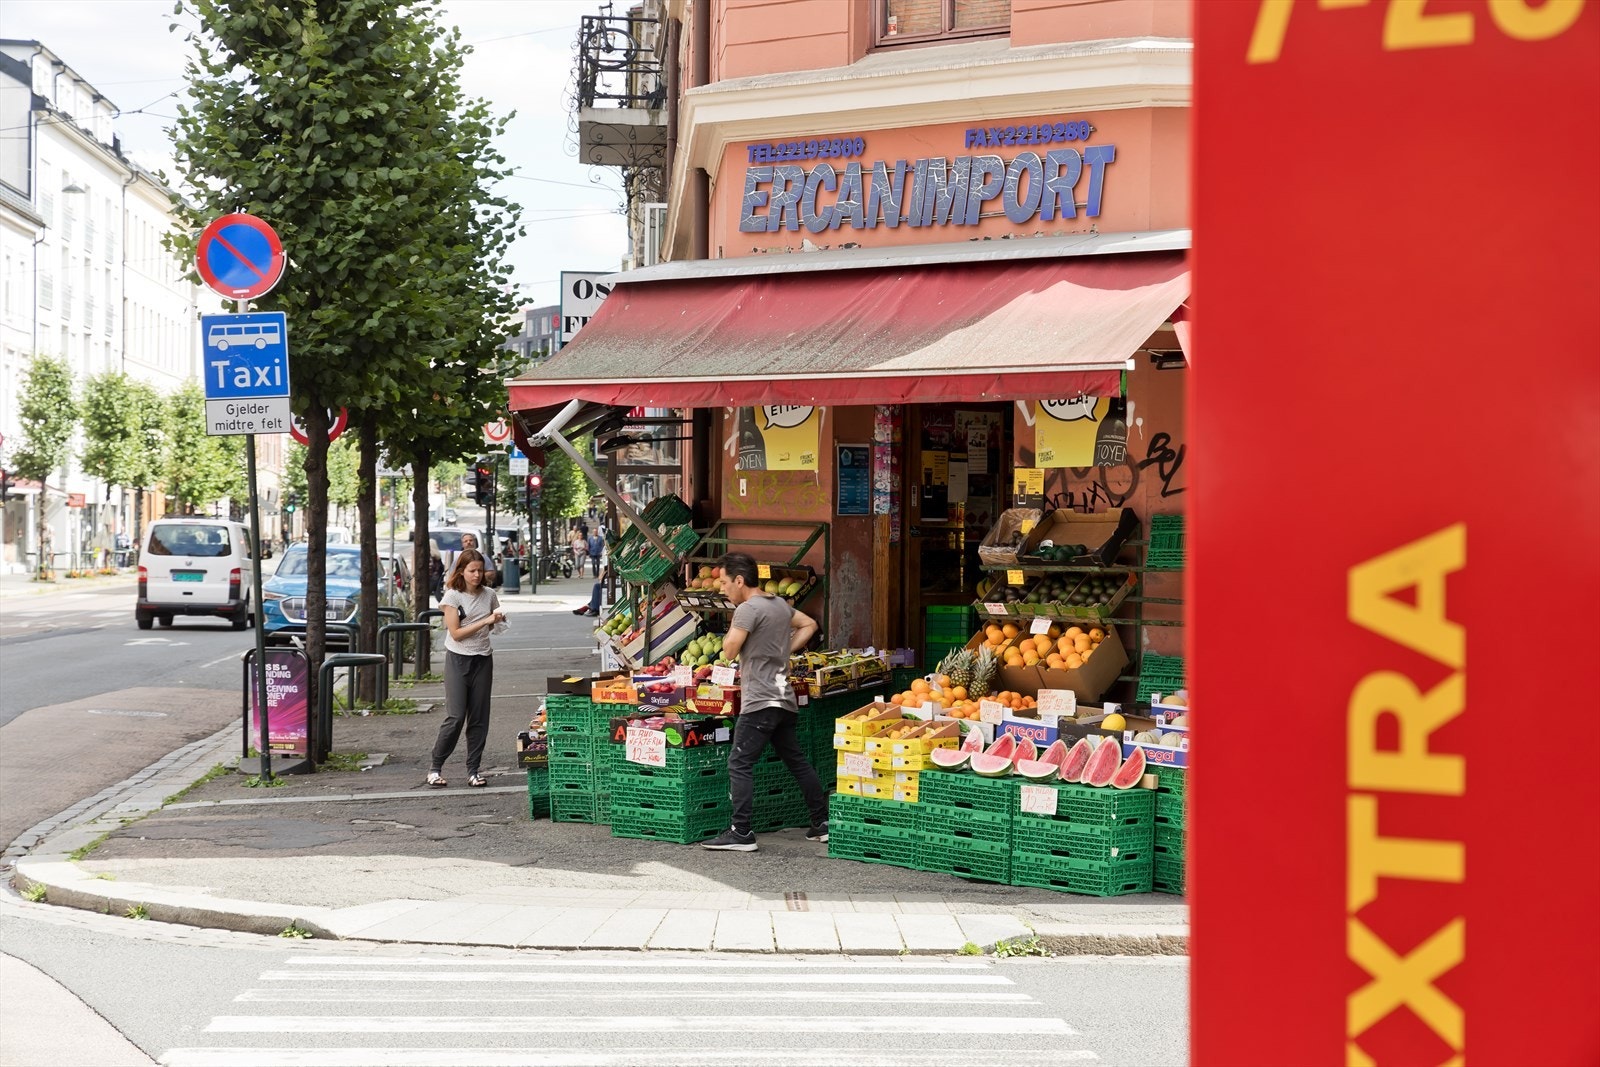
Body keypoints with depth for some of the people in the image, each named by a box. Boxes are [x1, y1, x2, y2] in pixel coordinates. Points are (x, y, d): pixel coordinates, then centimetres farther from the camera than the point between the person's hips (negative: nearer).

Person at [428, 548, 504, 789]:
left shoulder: (489, 595, 6)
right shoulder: (453, 596, -7)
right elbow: (456, 633, -13)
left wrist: (498, 620, -1)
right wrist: (485, 621, -18)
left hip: (483, 660, 4)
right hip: (458, 660, -4)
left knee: (479, 717, 3)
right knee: (455, 717, -9)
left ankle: (473, 770, 9)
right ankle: (435, 768, 2)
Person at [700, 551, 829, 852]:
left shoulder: (748, 609, -14)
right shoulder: (780, 604, 13)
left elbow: (729, 650, -15)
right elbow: (809, 624, 27)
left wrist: (733, 624, 2)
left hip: (760, 702, -9)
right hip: (785, 700, 9)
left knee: (739, 764, -7)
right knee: (797, 761, 15)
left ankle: (741, 834, -11)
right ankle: (822, 823, 19)